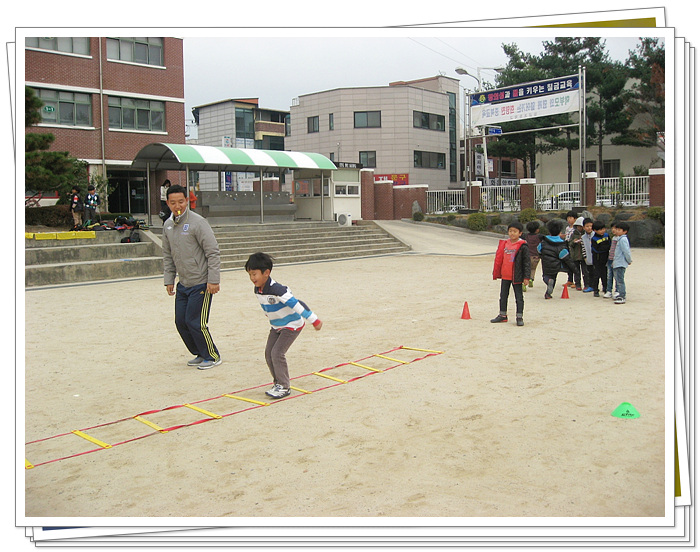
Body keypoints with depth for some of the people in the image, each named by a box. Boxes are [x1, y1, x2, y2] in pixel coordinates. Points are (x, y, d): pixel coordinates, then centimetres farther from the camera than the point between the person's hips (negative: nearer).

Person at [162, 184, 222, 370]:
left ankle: (212, 357, 12)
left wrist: (213, 280, -18)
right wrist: (169, 280, 12)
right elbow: (168, 256, 17)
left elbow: (213, 253, -14)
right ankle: (200, 354, 27)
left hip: (200, 283, -7)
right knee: (180, 322, 9)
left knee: (195, 322, -7)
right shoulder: (167, 225, 8)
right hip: (182, 284, 7)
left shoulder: (198, 222, -13)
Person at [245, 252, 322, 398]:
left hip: (292, 325, -8)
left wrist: (314, 321, -27)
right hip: (276, 326, 8)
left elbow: (297, 304, -30)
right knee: (268, 353, 3)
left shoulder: (277, 290, -32)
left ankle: (283, 386, -3)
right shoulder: (257, 290, -5)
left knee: (277, 353, -15)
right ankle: (277, 382, 18)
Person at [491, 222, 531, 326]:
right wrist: (497, 273, 16)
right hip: (505, 275, 6)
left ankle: (519, 317, 10)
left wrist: (526, 277, -11)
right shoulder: (504, 244, 7)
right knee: (503, 296, 13)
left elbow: (526, 262, -8)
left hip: (516, 276, -6)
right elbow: (499, 259, 15)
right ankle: (502, 315, 25)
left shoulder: (523, 246, -9)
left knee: (519, 297, 3)